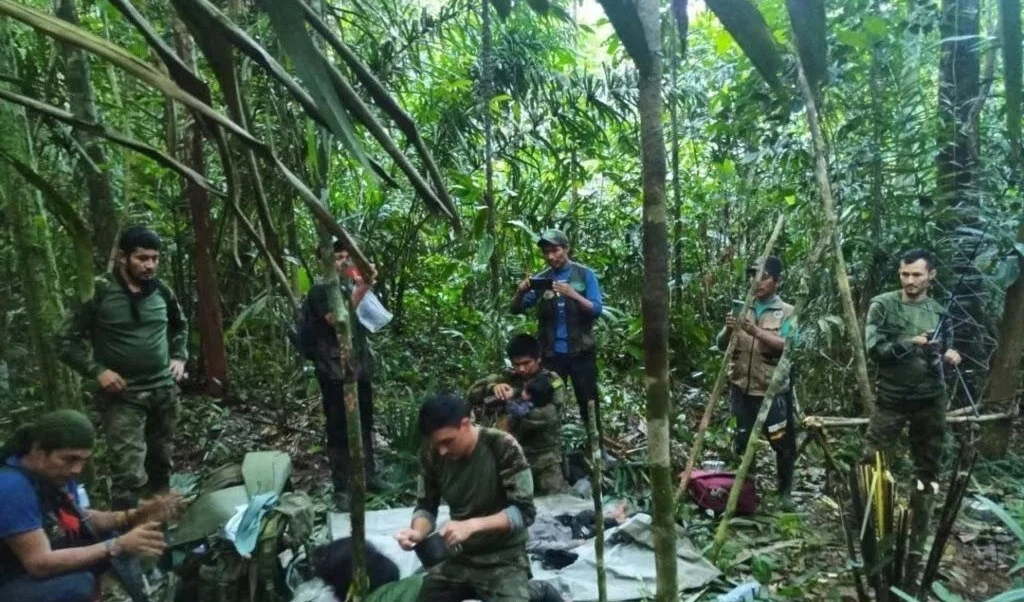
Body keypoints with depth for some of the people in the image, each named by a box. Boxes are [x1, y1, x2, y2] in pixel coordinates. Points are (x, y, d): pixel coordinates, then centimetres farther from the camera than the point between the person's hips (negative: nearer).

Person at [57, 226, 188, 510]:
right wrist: (98, 371, -16)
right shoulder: (99, 292, -11)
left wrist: (179, 358, 9)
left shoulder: (161, 291, 2)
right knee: (129, 475, -10)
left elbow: (180, 326, 22)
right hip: (123, 397, -5)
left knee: (161, 464, 16)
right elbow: (66, 341, -6)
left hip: (164, 391, 5)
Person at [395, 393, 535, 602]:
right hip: (458, 557, 5)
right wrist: (417, 532, -20)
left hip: (503, 559, -5)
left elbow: (524, 511, -20)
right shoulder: (432, 455, -9)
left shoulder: (503, 447, -21)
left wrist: (472, 525, -31)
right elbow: (426, 506, 2)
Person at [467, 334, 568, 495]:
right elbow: (472, 395, -2)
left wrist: (512, 404, -24)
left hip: (545, 456, -2)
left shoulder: (552, 382, -2)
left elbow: (549, 416, -18)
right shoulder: (507, 379, 7)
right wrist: (492, 387, -22)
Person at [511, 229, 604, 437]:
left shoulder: (585, 275, 0)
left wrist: (573, 294, -25)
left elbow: (597, 310, -8)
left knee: (588, 402, 3)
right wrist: (520, 292, -19)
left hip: (580, 351, -2)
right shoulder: (541, 279, 6)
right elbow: (516, 309, 3)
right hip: (551, 353, 2)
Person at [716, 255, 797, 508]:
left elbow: (786, 346, -17)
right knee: (742, 441, 11)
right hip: (741, 388, 3)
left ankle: (785, 491, 25)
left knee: (782, 442, 6)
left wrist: (755, 331, -29)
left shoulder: (786, 312, -2)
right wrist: (729, 329, -17)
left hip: (773, 390, -2)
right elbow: (721, 345, 4)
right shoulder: (741, 308, 7)